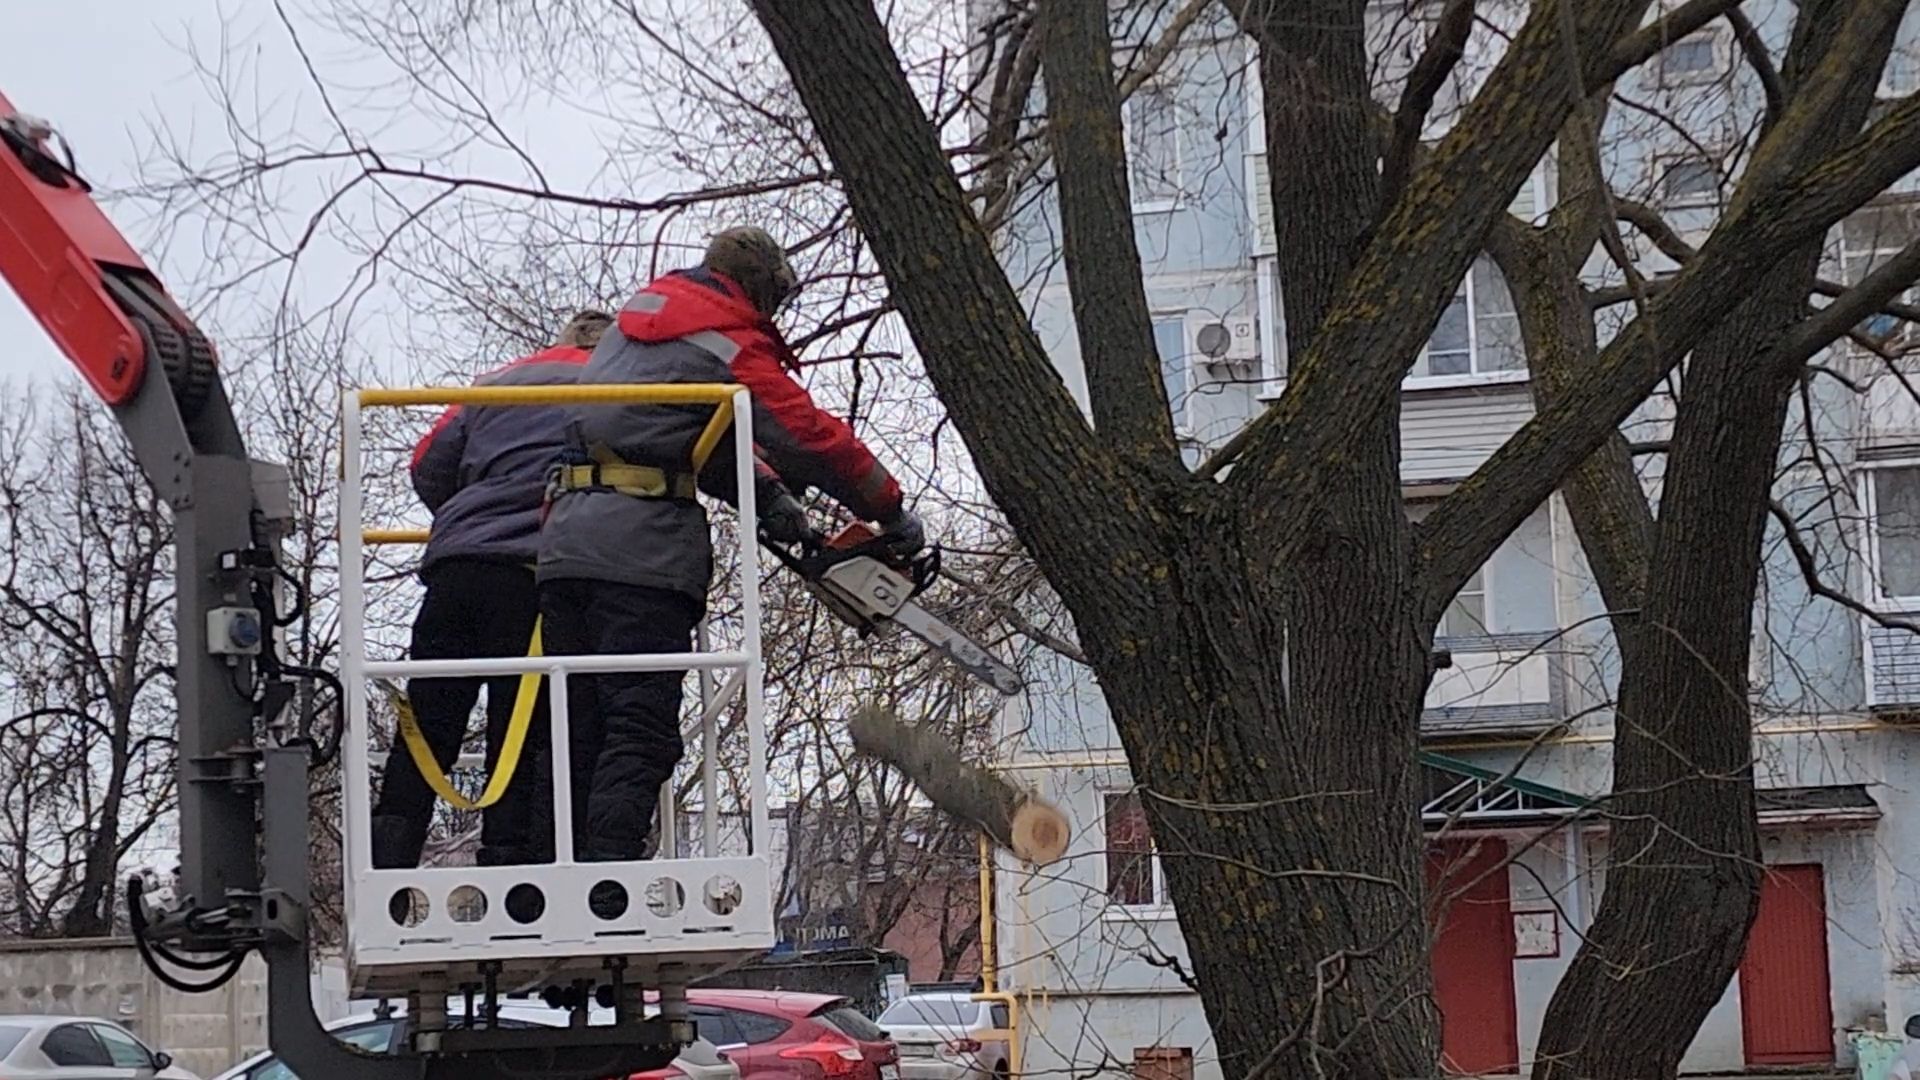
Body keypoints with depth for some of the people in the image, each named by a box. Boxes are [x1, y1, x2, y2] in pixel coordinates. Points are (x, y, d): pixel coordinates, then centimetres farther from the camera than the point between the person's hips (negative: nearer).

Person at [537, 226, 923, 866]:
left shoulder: (640, 311, 22)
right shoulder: (733, 348, -1)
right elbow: (812, 438, -2)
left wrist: (763, 494, 16)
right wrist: (893, 515, 10)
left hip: (565, 541, 8)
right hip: (643, 547, -7)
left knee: (578, 735, 8)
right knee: (641, 734, -10)